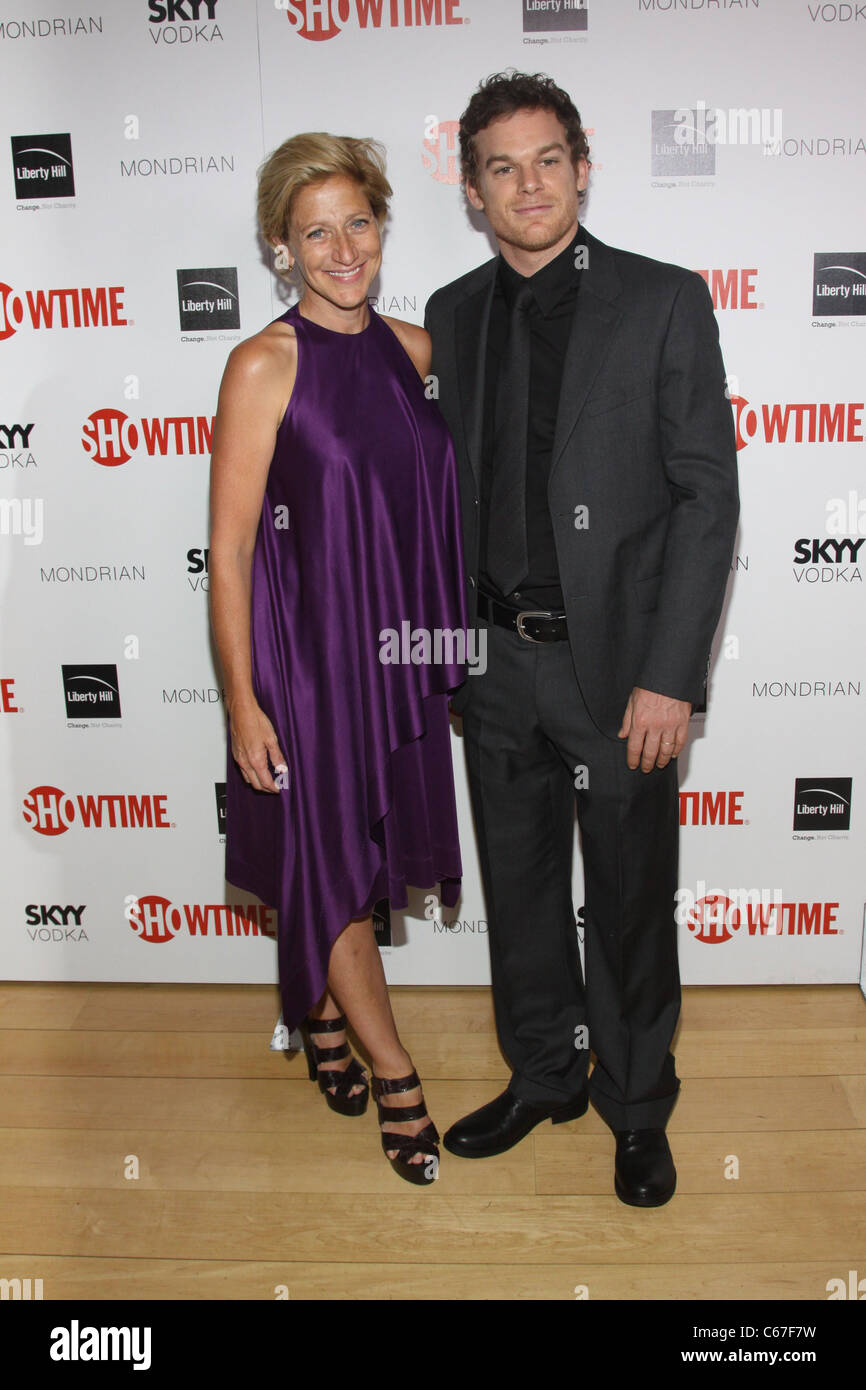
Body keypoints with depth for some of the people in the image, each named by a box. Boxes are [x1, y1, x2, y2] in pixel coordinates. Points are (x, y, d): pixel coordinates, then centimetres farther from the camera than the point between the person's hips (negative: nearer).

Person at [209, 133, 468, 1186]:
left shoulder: (409, 347, 4)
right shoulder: (264, 365, -12)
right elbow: (229, 546, -12)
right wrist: (242, 700, -13)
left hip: (395, 648, 6)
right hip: (304, 649, -5)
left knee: (359, 858, 17)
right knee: (332, 867, 7)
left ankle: (322, 1019, 42)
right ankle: (395, 1080, 24)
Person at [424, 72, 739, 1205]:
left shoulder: (664, 302, -4)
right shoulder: (452, 316, 8)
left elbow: (707, 496, -8)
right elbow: (449, 494, 12)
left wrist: (670, 677, -15)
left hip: (616, 662, -4)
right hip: (495, 661, 4)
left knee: (629, 902, 10)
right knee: (519, 890, 16)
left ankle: (636, 1108, 33)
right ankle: (544, 1077, 39)